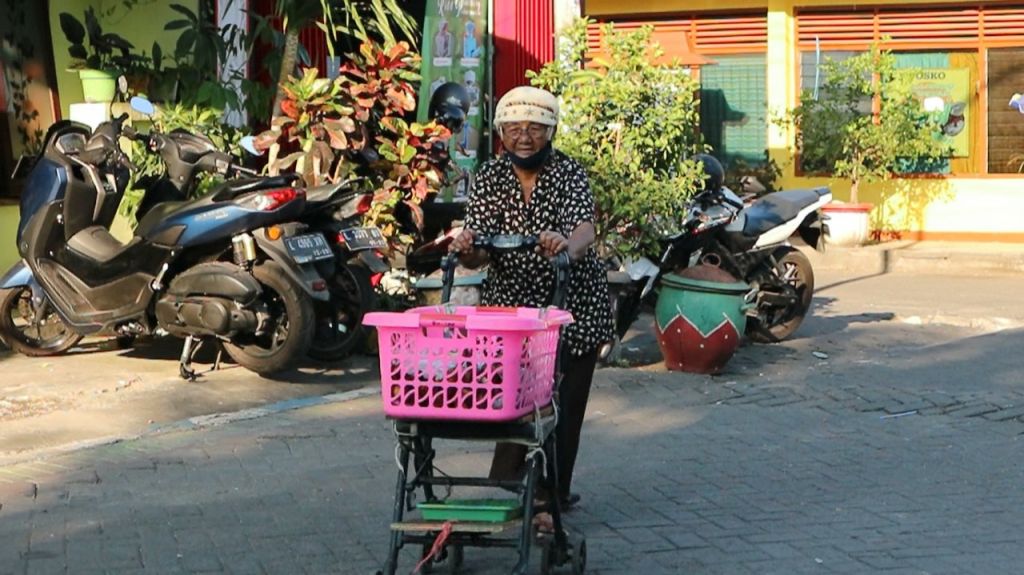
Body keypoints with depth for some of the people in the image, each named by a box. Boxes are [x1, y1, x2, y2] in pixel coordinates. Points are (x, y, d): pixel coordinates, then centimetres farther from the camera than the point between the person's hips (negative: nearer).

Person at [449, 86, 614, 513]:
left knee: (564, 402, 3)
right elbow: (478, 252, -10)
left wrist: (568, 245, -49)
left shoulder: (569, 173, -8)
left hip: (572, 306, -1)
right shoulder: (490, 177, -1)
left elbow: (585, 229, -26)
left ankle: (553, 491, 18)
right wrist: (465, 248, -34)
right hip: (510, 305, 1)